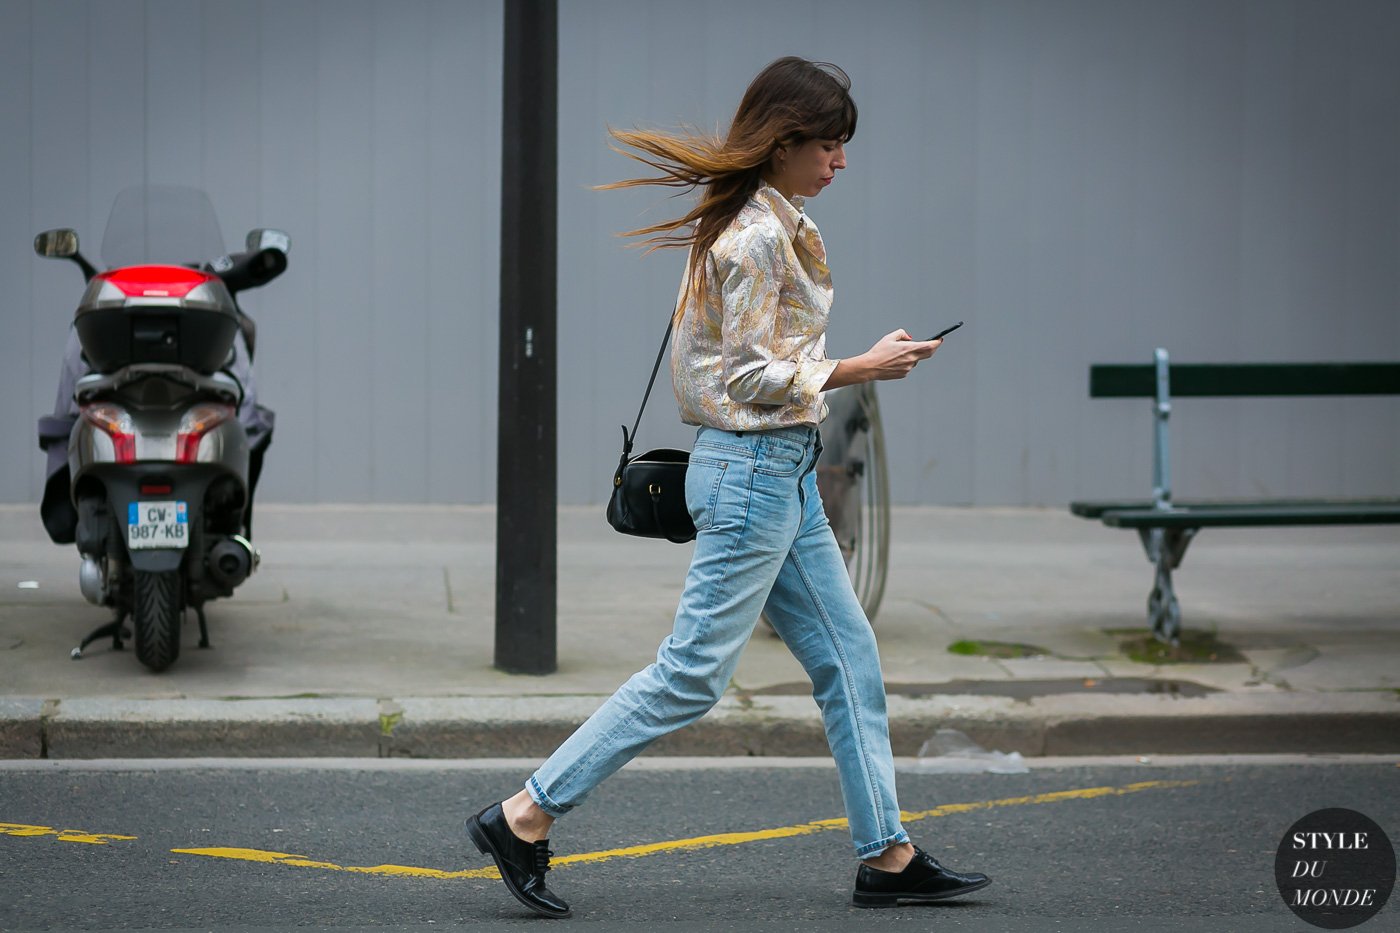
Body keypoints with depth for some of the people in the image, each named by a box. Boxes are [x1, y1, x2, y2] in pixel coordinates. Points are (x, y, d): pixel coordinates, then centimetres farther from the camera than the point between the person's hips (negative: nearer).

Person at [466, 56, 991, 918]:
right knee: (694, 672, -8)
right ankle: (524, 819, -3)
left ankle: (887, 856, 14)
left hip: (784, 471, 10)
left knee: (849, 658, 10)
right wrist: (863, 369, -15)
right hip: (753, 467, -10)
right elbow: (752, 374, -19)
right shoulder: (757, 237, -16)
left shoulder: (783, 226, 14)